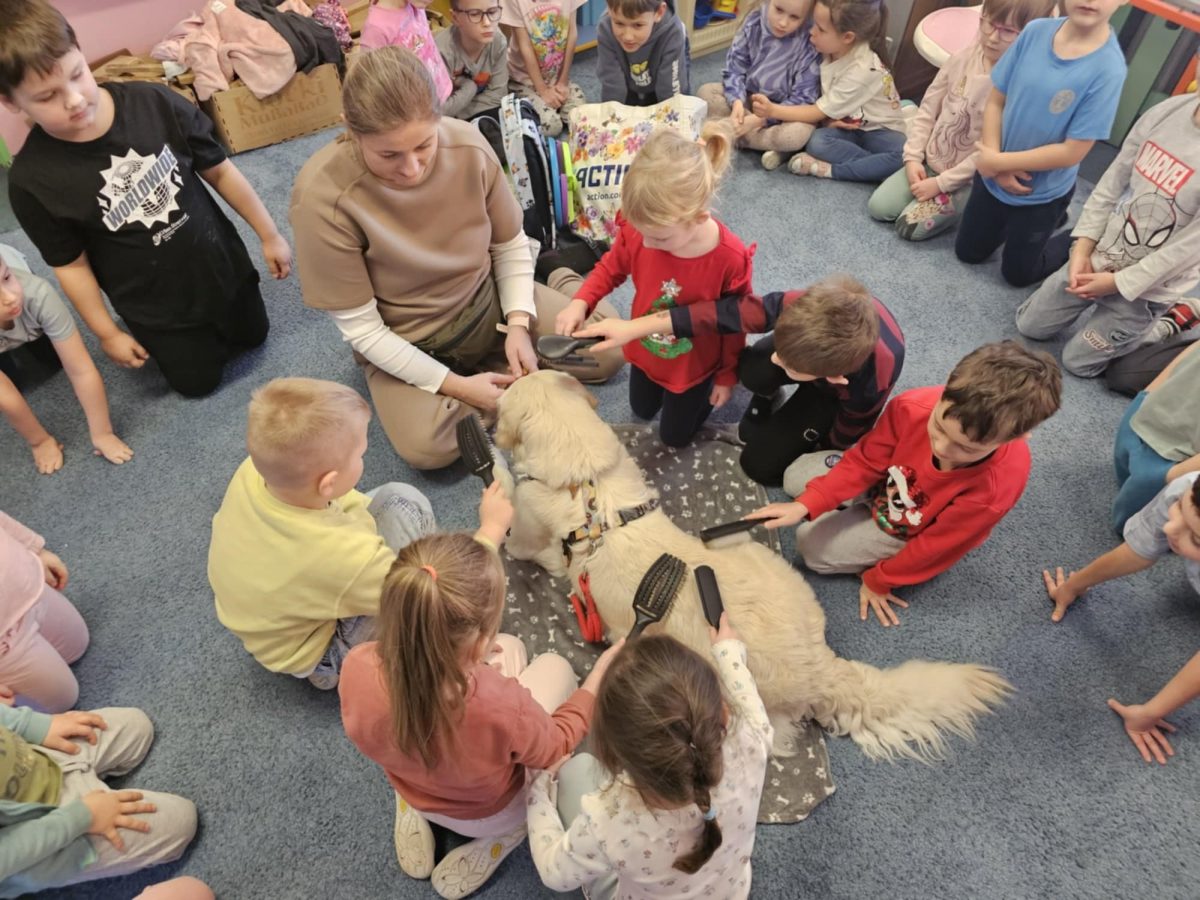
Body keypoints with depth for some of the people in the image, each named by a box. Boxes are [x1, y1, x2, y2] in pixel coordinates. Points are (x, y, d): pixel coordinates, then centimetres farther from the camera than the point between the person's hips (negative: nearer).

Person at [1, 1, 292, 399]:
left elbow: (218, 171, -8)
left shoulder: (154, 102, -21)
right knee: (198, 382, 14)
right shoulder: (32, 178, -21)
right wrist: (107, 334, -4)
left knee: (252, 336, 22)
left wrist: (269, 235, -2)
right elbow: (71, 264, -10)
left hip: (222, 264, 2)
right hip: (154, 309, -1)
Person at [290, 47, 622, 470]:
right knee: (426, 448, -28)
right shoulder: (322, 197, -28)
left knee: (608, 349, -4)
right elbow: (359, 327, -20)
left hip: (488, 303, 3)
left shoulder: (469, 145, -19)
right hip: (403, 344, -2)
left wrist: (518, 324, -15)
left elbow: (510, 245, -2)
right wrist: (453, 384, -23)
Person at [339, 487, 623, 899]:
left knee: (511, 647, 15)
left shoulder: (357, 669, -34)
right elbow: (554, 746, -20)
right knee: (554, 665, 13)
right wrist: (600, 677, -7)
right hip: (490, 815, -3)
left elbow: (420, 625, -11)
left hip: (412, 789, 3)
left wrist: (489, 531, -4)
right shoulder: (503, 708, -45)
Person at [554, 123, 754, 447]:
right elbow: (611, 267, -6)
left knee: (674, 436, 19)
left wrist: (727, 375, -5)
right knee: (642, 411, 29)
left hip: (695, 364, -3)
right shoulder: (638, 230, -28)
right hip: (645, 350, 4)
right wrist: (580, 302, -25)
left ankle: (704, 390, 41)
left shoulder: (730, 259, -36)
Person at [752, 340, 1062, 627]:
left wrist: (879, 581, -9)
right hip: (886, 479, 4)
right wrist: (806, 505, -25)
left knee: (812, 546, -5)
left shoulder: (994, 491, -43)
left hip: (911, 531, -3)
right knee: (795, 477, 10)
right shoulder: (913, 407, -38)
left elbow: (936, 546, -24)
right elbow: (866, 461, -18)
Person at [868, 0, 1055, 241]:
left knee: (910, 226, -17)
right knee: (877, 207, -2)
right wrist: (913, 157, -7)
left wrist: (940, 183, -21)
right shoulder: (964, 57, -6)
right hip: (930, 162, 6)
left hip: (968, 178, -6)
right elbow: (928, 108, 2)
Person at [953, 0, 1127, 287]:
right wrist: (994, 160, -17)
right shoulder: (1036, 31, -13)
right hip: (993, 176, 4)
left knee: (1017, 273, 15)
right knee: (967, 252, 21)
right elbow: (995, 101, -5)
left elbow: (1072, 152, -23)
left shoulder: (1108, 67, -25)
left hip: (1043, 194, -4)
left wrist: (999, 162, -19)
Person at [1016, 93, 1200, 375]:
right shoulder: (1167, 111, -9)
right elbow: (1112, 181, -1)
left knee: (1077, 361, 7)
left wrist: (1118, 282, -18)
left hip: (1146, 286, -5)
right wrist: (1082, 250, -8)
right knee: (1029, 325, 15)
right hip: (1097, 256, 6)